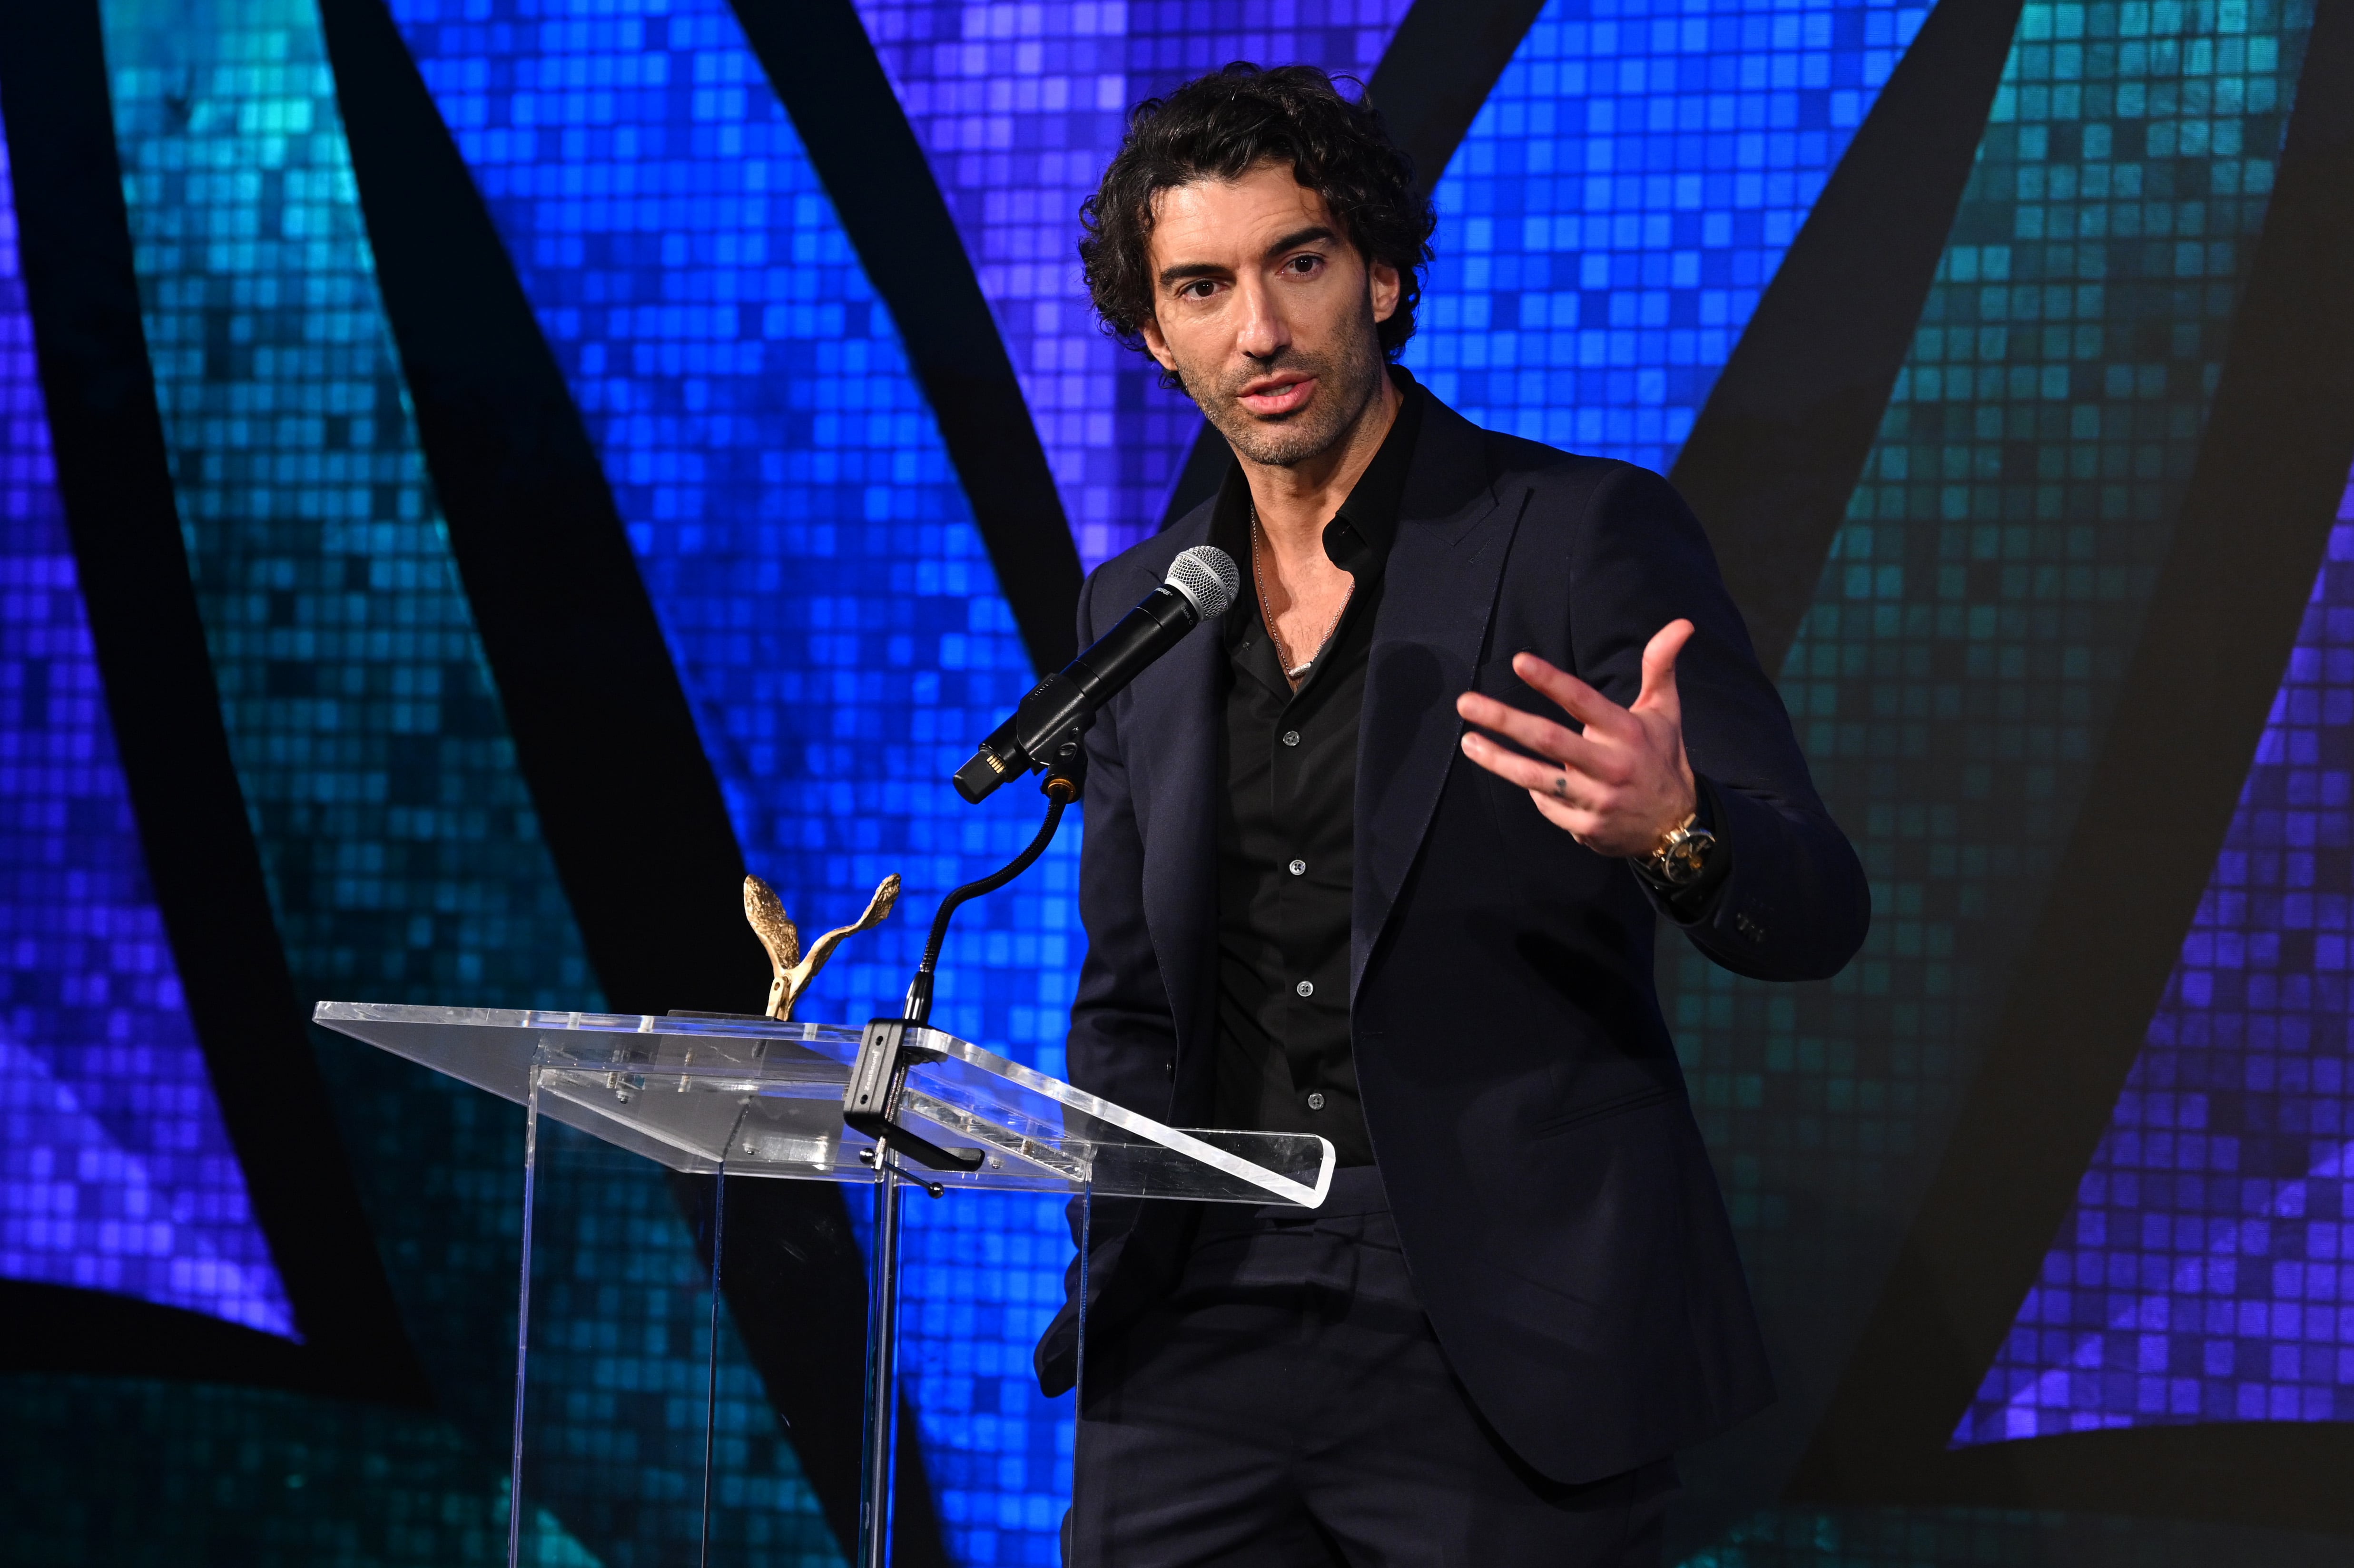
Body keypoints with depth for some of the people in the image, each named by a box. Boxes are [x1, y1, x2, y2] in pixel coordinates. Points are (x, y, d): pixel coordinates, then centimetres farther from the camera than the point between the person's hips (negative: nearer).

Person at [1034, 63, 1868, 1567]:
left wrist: (1672, 826, -32)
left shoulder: (1587, 535, -5)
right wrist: (1123, 1269, 4)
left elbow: (1816, 911, -11)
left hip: (1503, 1341, -4)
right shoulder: (1135, 611, 10)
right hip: (1207, 1332, 4)